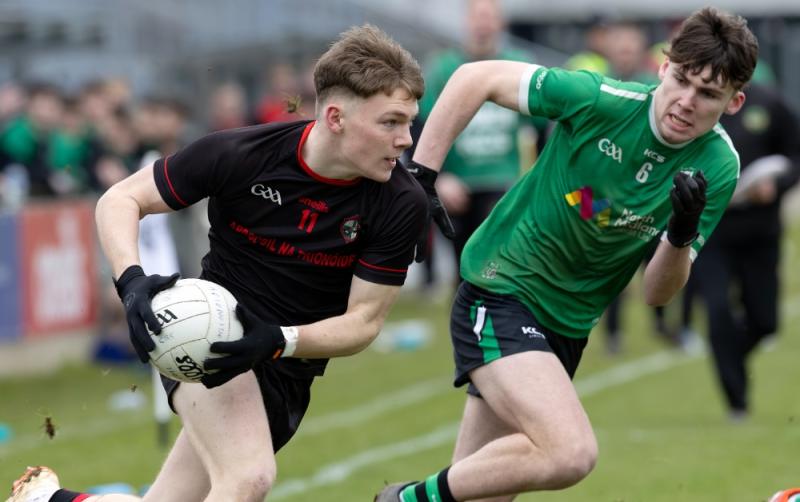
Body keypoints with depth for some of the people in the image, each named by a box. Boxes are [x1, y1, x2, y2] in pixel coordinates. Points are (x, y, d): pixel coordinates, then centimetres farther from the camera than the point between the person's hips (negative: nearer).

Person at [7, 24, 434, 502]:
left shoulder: (402, 204, -15)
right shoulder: (238, 154, -17)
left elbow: (364, 320, -9)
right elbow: (120, 200, -6)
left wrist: (278, 341, -28)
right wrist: (133, 280, -25)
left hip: (286, 375, 3)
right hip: (208, 336, -3)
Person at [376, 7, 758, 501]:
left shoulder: (718, 168, -8)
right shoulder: (602, 99, -20)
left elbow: (658, 293, -6)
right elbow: (477, 77, -9)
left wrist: (681, 234, -26)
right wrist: (418, 173, -11)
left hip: (567, 325, 6)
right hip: (501, 292, -5)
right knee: (572, 452, -26)